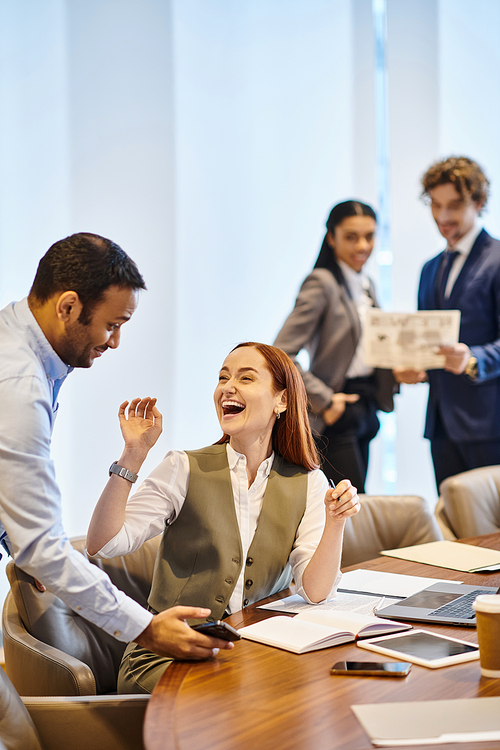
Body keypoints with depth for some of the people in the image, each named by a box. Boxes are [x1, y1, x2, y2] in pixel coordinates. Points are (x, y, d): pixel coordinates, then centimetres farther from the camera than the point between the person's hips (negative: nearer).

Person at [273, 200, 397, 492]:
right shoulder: (321, 283, -13)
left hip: (364, 410, 8)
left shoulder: (366, 285, 13)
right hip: (335, 416, -8)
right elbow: (281, 354, -19)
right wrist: (323, 400, -17)